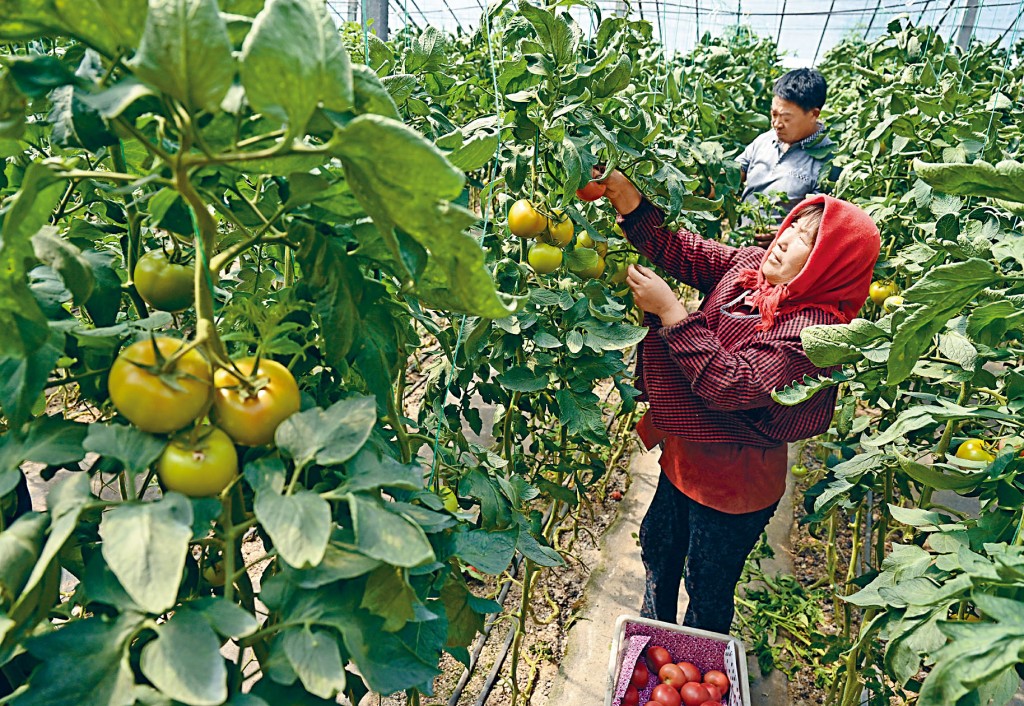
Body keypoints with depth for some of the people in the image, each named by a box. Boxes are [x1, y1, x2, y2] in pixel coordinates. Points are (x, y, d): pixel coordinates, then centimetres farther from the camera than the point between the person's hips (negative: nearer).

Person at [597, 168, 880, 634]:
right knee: (658, 549, 27)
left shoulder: (813, 328, -28)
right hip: (685, 453, 8)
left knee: (708, 589, 17)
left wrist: (669, 311, -35)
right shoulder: (752, 265, -7)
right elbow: (678, 250, -7)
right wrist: (626, 198, -21)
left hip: (733, 481, -8)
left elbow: (730, 385, -34)